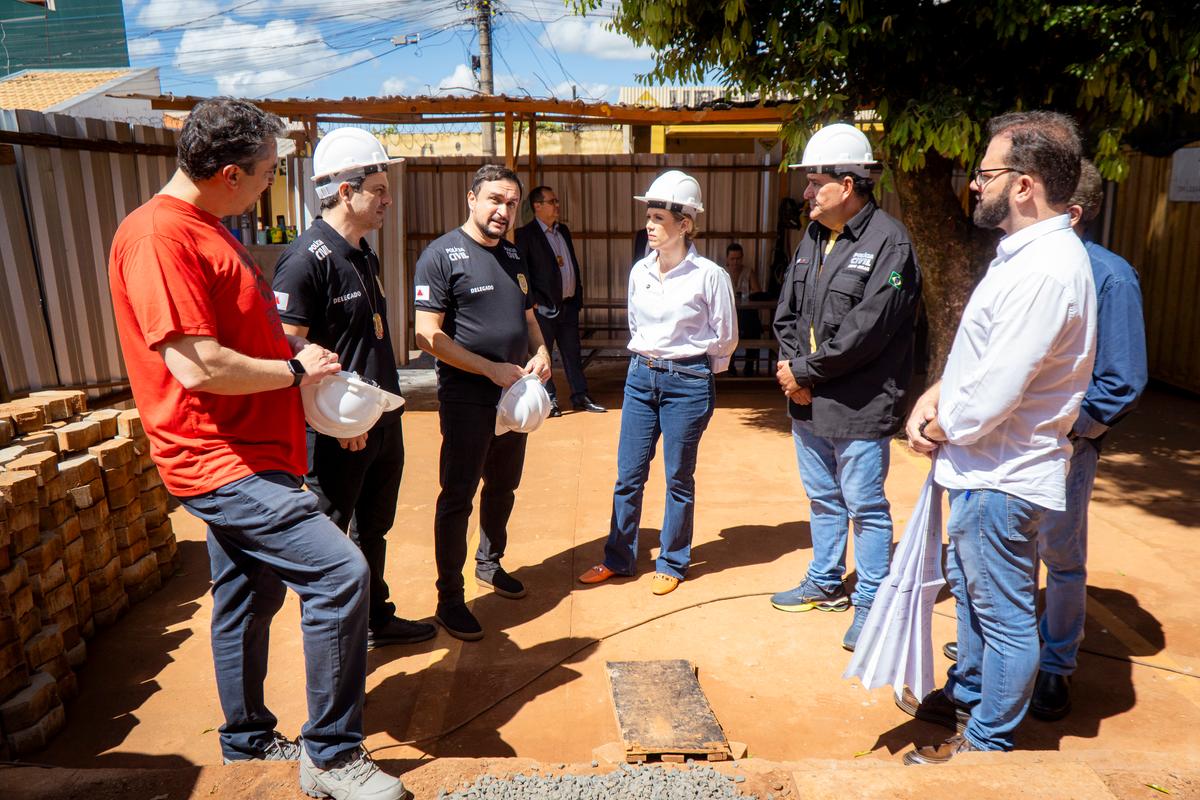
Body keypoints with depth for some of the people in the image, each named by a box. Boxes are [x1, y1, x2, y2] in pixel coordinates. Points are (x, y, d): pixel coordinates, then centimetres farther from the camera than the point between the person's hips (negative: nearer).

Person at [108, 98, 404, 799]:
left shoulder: (211, 231, 14)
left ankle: (249, 739, 38)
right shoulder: (158, 236, -18)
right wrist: (297, 370, -12)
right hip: (220, 460, -11)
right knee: (340, 571, -18)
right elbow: (198, 366, -25)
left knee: (252, 598, 19)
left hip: (252, 452, 11)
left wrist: (298, 349, 9)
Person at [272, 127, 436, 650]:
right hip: (338, 433, -9)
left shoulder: (364, 253, 11)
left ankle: (377, 620, 38)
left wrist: (387, 406, 17)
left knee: (373, 529, 21)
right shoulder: (307, 258, -18)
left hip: (381, 424, 9)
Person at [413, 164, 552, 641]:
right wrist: (492, 369, -20)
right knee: (457, 497, 1)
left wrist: (541, 353, 0)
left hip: (514, 397, 7)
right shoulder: (441, 255, -11)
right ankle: (449, 599, 12)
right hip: (466, 400, -7)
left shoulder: (514, 257, 12)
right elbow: (428, 335, -17)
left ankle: (490, 562, 41)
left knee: (504, 486, 19)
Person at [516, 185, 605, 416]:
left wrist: (578, 295, 13)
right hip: (545, 307, -7)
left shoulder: (563, 230, 14)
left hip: (569, 304, 7)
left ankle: (580, 397, 19)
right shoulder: (525, 234, -9)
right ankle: (549, 400, 12)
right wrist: (534, 302, -14)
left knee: (573, 353, 11)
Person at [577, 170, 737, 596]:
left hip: (687, 382, -5)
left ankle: (671, 564, 23)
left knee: (679, 478, 7)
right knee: (628, 475, 8)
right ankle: (618, 558, 23)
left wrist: (686, 363, 7)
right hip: (640, 377, 5)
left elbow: (725, 339, -2)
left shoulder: (709, 276, -12)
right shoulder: (640, 270, 3)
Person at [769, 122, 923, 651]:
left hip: (859, 407, -8)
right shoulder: (813, 238, 10)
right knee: (822, 498, 20)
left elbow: (865, 331, -22)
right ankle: (826, 583, 37)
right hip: (807, 402, 8)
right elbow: (787, 311, 10)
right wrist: (790, 367, -6)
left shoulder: (888, 242, -15)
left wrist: (805, 371, -15)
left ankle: (869, 603, 20)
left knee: (864, 506, 4)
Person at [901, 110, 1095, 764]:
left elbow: (995, 393, -27)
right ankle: (966, 694, 45)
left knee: (1004, 614, 7)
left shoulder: (1045, 272, -25)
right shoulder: (1025, 253, 9)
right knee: (970, 589, 25)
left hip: (1001, 477, -10)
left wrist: (939, 430, -8)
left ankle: (987, 742, 25)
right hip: (983, 469, 10)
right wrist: (935, 396, -1)